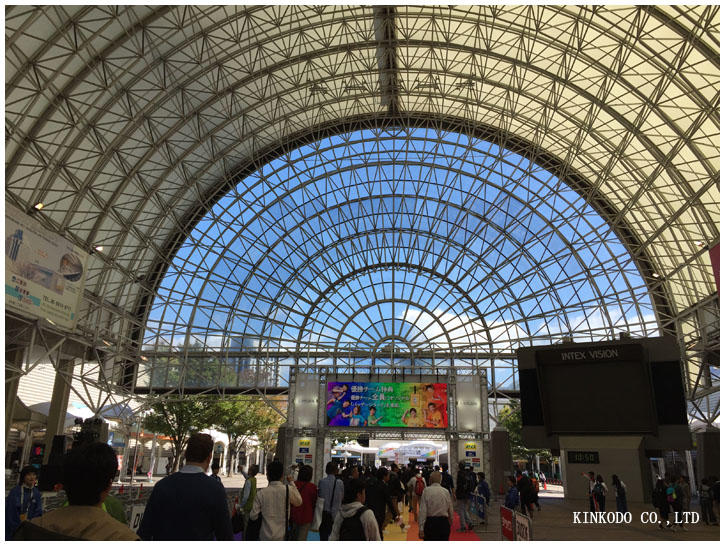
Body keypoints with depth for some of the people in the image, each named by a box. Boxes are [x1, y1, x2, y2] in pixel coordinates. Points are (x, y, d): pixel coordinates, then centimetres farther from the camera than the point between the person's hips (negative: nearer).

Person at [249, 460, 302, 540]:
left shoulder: (261, 493, -12)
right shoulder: (288, 490, -14)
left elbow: (253, 516, -6)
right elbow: (299, 502, 5)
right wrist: (291, 483, 8)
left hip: (265, 537, 1)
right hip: (282, 536, 0)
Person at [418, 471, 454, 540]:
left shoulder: (426, 491, -6)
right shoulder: (446, 491, 2)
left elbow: (422, 511, -10)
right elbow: (451, 510, 8)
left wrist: (421, 529, -7)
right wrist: (451, 521, 26)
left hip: (430, 522, -3)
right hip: (444, 522, 3)